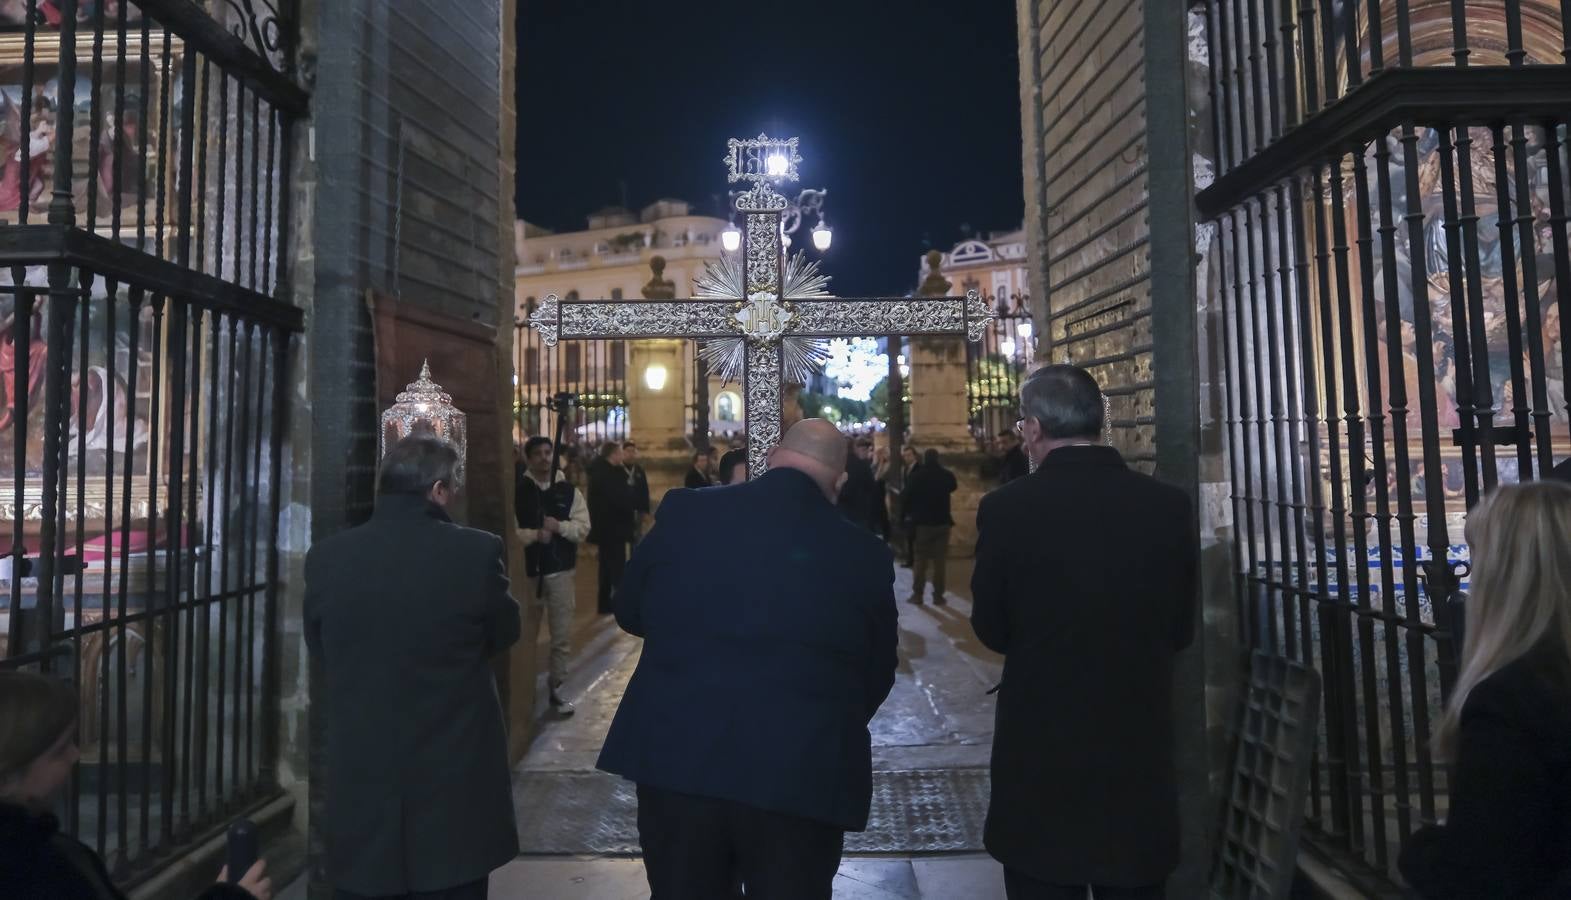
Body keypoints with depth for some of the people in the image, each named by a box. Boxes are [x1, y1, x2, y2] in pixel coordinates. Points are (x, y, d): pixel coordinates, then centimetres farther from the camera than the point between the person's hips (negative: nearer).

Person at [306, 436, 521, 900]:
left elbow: (319, 648, 7)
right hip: (455, 778, -2)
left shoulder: (325, 558, -7)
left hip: (360, 779, 3)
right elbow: (505, 633, 0)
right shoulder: (478, 551, -15)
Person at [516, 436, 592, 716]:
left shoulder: (568, 490, 3)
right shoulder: (517, 490, -3)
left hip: (560, 570, 2)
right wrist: (534, 535, -21)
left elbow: (583, 527, -2)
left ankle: (555, 688, 20)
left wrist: (559, 527, -17)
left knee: (562, 636, 5)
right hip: (527, 569, -1)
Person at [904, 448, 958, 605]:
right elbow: (954, 487, 20)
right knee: (940, 560, 5)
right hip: (942, 521, 1)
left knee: (920, 559, 7)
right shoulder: (947, 475, -2)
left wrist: (910, 513, 10)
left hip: (922, 521, -1)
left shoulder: (917, 475, -8)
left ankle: (917, 594, 5)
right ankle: (938, 595, 3)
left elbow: (908, 496, -5)